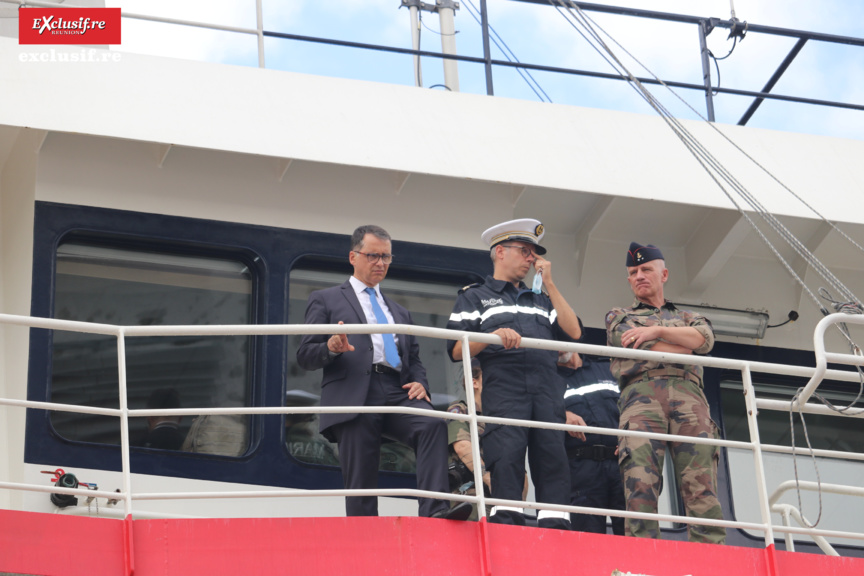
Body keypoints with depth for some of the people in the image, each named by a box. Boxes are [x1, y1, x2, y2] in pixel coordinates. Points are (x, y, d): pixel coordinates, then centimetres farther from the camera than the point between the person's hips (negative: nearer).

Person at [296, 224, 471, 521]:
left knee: (433, 424, -29)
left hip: (397, 394, 3)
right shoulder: (325, 300, 16)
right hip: (354, 397, -3)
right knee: (361, 486, -9)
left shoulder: (399, 311, 32)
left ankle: (433, 509, -40)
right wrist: (331, 348, -16)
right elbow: (305, 355, 7)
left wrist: (420, 384, 4)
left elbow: (414, 358, 28)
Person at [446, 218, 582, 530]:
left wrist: (549, 284, 16)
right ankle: (506, 526, -20)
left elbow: (573, 332, 15)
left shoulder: (540, 300, 33)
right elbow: (457, 350, 6)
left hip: (547, 386, 4)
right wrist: (494, 336, -12)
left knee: (553, 456, -6)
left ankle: (556, 527, -10)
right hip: (504, 385, -4)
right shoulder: (475, 297, 20)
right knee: (506, 458, -16)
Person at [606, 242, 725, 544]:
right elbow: (629, 343, 7)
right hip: (641, 393, -1)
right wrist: (683, 344, 11)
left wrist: (656, 331, 1)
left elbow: (705, 338, 11)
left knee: (701, 485, -16)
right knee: (641, 484, -21)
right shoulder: (618, 317, 31)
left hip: (687, 392, 2)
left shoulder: (686, 317, 35)